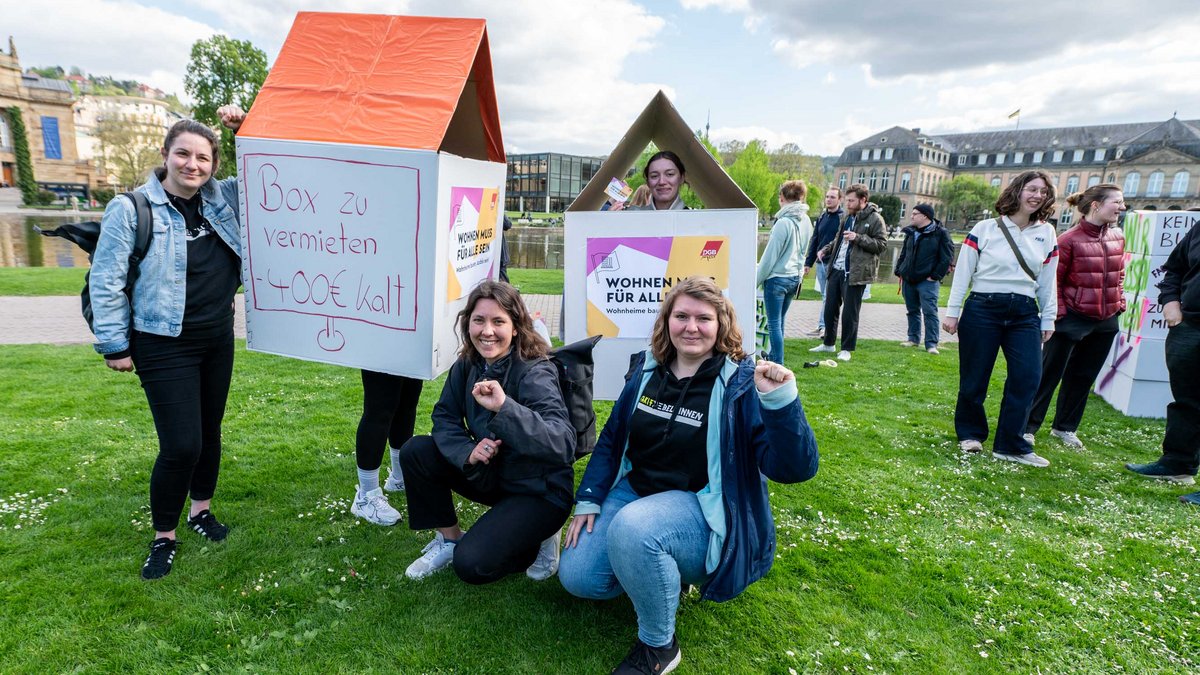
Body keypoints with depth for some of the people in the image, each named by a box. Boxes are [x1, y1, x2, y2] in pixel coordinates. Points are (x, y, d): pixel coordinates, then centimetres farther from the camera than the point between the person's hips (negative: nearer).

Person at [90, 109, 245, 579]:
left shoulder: (222, 199, 3)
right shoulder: (131, 209, -10)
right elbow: (105, 281, -8)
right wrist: (114, 345, -7)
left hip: (218, 340, 5)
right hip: (165, 347, -5)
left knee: (209, 432, 16)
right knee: (181, 445, -7)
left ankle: (201, 509, 38)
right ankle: (164, 537, 16)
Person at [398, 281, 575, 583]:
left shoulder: (535, 374, -26)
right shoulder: (467, 364, -6)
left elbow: (564, 445, -38)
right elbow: (444, 417, 1)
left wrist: (505, 405, -49)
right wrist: (467, 452, -20)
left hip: (539, 490, -6)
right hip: (493, 474, 6)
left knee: (472, 564, -21)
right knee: (415, 452, -8)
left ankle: (541, 536, 8)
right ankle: (449, 538, 11)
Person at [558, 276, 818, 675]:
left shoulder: (741, 384, -13)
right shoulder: (646, 370, 3)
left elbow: (795, 469, -20)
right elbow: (611, 440, 11)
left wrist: (781, 400, -35)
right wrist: (588, 501, 4)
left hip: (702, 508, -5)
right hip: (634, 490, 6)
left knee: (632, 529, -36)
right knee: (576, 577, -10)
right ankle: (661, 570, 17)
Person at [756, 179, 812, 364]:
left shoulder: (783, 223, -18)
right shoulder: (806, 222, 5)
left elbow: (770, 256, -14)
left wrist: (756, 280, -5)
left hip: (777, 278, -8)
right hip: (795, 277, 8)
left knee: (774, 323, 0)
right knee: (779, 321, 19)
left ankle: (777, 364, 3)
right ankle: (774, 357, 30)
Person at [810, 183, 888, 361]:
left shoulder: (875, 219, -7)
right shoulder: (848, 217, 15)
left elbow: (882, 244, -11)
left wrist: (858, 238, -20)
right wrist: (826, 250, 11)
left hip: (855, 273, -7)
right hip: (836, 269, 7)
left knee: (850, 313, 0)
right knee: (830, 308, 12)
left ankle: (847, 349, 12)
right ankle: (828, 343, 26)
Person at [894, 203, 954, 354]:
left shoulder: (940, 233, -7)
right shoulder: (911, 232, 12)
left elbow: (947, 257, -9)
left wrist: (935, 276, -13)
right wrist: (899, 271, 9)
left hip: (927, 281, -6)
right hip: (908, 280, 6)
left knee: (929, 311, -7)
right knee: (912, 310, 13)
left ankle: (931, 344, -4)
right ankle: (913, 338, 24)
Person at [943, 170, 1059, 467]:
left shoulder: (1047, 234, 10)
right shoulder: (985, 229, -1)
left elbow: (1047, 281, 12)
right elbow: (962, 273, -2)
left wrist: (1048, 320, 11)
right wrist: (952, 311, -4)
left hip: (1025, 313, 3)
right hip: (982, 309, -3)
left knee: (1028, 376, -8)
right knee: (974, 378, 2)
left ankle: (1010, 445, 2)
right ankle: (970, 434, 22)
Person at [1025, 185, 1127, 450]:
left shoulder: (1118, 237, 5)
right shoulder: (1069, 240, -15)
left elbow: (1119, 274, 18)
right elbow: (1054, 281, -12)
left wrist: (1119, 302, 10)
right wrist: (1059, 312, -14)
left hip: (1106, 321, 7)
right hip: (1072, 319, -7)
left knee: (1083, 377, 15)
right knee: (1049, 374, 0)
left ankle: (1065, 427, 28)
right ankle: (1028, 427, 9)